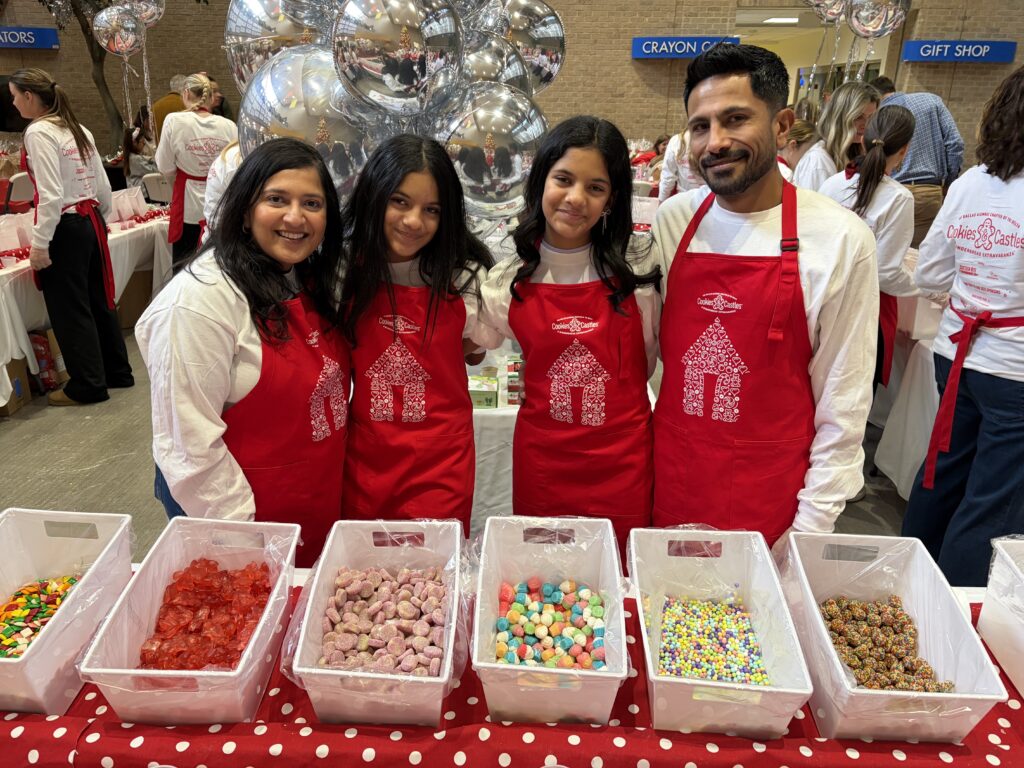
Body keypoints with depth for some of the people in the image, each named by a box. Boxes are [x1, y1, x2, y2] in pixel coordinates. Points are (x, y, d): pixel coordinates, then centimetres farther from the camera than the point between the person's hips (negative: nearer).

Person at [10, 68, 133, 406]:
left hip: (64, 227, -8)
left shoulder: (39, 132, -13)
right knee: (97, 300, 16)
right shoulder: (78, 130, 11)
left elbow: (51, 195, -19)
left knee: (69, 309, 3)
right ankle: (117, 371, 26)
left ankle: (88, 385, 12)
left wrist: (39, 244, -16)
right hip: (90, 222, 8)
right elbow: (103, 187, 13)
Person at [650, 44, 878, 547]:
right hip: (670, 482, 3)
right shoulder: (671, 221, -2)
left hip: (772, 498, -2)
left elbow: (843, 403, -6)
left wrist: (811, 525, -6)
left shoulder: (842, 240, -11)